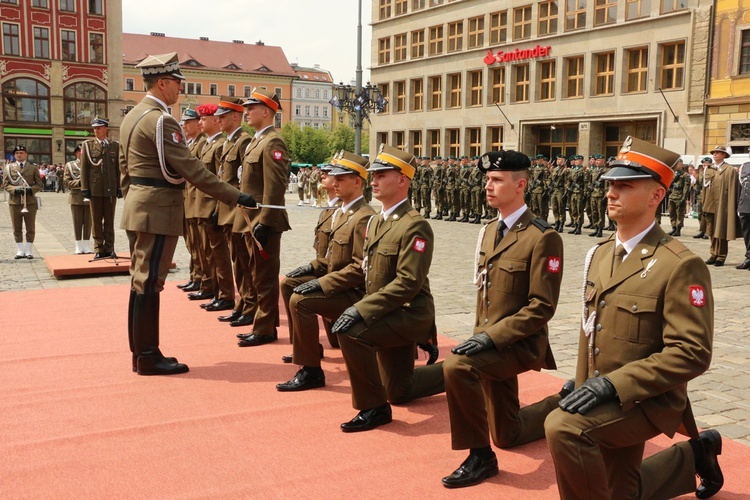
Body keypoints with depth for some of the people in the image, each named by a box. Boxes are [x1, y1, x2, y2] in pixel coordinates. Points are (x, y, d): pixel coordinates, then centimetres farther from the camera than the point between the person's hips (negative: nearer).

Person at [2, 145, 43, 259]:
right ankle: (21, 250, 13)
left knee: (30, 228, 2)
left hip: (30, 201, -1)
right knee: (17, 228, 4)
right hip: (14, 201, 1)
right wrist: (15, 190, -13)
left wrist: (31, 189, -14)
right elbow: (5, 184, 6)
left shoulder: (33, 168, 7)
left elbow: (40, 185, 5)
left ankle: (28, 250, 11)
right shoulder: (9, 167, 9)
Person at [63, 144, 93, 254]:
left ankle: (87, 246, 12)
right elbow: (66, 181, -1)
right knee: (77, 223, 3)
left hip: (89, 198, 1)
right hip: (76, 198, -1)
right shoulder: (70, 165, 7)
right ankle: (79, 247, 10)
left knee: (88, 223, 4)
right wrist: (79, 183, -15)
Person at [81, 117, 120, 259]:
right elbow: (84, 168, 3)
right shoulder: (88, 145, 6)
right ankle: (99, 249, 10)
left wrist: (120, 187, 2)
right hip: (95, 188, 0)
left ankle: (109, 248, 12)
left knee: (109, 220, 5)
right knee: (96, 220, 4)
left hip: (111, 189, 0)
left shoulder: (115, 145, 8)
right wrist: (85, 187, -3)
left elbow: (119, 167, 7)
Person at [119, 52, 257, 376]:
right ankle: (148, 357, 4)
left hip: (137, 207, 10)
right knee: (149, 282, -4)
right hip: (158, 210, -10)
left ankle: (140, 353, 22)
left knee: (141, 279, 13)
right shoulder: (161, 120, -17)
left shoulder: (132, 116, 14)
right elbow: (191, 169, -21)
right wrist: (235, 197, -18)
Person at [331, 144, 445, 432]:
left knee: (349, 332, -30)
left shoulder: (415, 226, -19)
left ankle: (374, 408, -15)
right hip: (389, 314, 9)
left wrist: (362, 311, -29)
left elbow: (408, 283, -26)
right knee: (400, 393, 17)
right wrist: (363, 308, 2)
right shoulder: (376, 222, 9)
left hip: (409, 314, -9)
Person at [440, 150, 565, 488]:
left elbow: (542, 307, -21)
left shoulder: (543, 237, -17)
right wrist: (480, 334, 5)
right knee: (507, 435, 18)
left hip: (520, 343, -8)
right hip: (492, 341, 8)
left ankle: (480, 455, -17)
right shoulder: (489, 231, 8)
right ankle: (558, 408, 44)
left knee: (456, 366, -34)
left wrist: (492, 336, -26)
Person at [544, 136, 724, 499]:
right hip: (607, 401, 8)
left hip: (646, 401, -8)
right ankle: (696, 453, 42)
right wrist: (584, 388, 9)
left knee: (563, 427, -31)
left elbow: (692, 353, -23)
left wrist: (614, 384, -27)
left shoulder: (680, 265, -18)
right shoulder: (598, 254, 6)